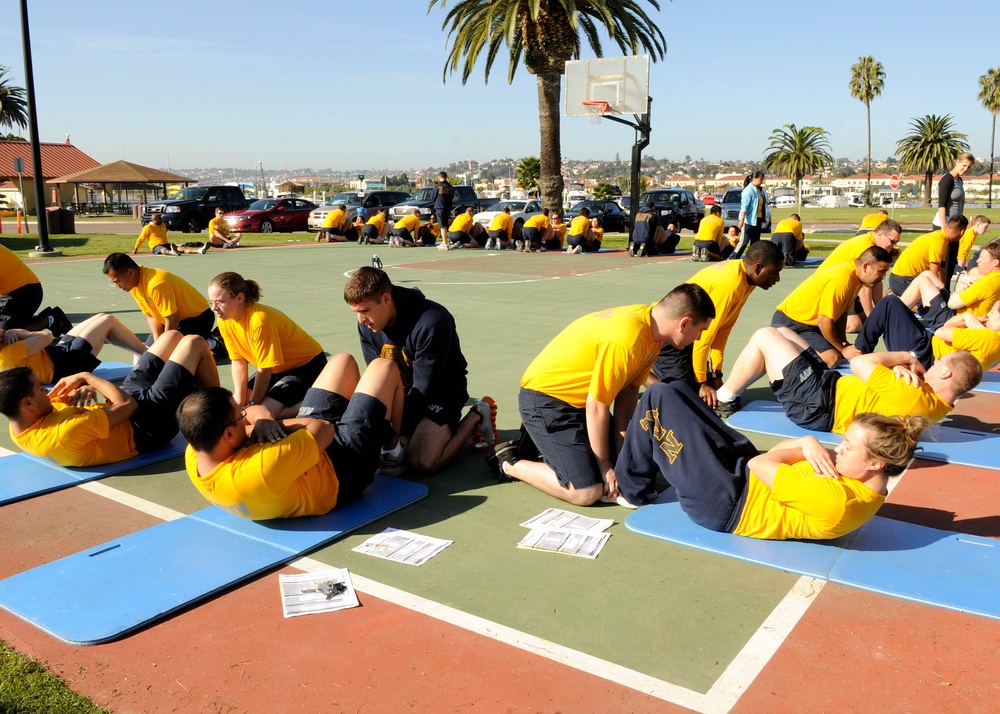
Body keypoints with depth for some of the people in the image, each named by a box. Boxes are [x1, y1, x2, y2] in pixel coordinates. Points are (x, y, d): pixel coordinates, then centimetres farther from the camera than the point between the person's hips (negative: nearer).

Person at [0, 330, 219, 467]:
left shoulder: (21, 426, -10)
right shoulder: (65, 433, -39)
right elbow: (127, 404, -31)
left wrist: (83, 387, -18)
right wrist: (87, 377, -17)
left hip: (129, 415, 9)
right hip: (147, 424, -9)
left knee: (173, 336, 16)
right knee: (194, 342, 0)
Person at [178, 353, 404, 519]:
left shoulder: (194, 457, -20)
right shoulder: (260, 471, -48)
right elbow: (324, 430, -34)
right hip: (341, 471, -7)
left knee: (344, 361, 19)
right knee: (384, 367, 7)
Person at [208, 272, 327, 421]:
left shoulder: (259, 320, -31)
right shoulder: (225, 321, -7)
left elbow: (264, 370, -24)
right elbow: (238, 362, -4)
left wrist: (252, 404, -16)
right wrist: (239, 402, -9)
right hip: (278, 369, 8)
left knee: (260, 414, -23)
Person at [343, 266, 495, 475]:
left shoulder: (432, 323, -32)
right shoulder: (366, 326, -11)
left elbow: (423, 388, -26)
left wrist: (401, 434, -24)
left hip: (441, 392, -6)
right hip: (401, 393, 7)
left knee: (422, 462, -23)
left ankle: (477, 416, 0)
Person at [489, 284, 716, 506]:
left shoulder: (651, 326, -3)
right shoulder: (626, 340, -31)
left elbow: (628, 391, -1)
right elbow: (597, 406, -24)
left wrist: (620, 451, -4)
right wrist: (605, 466, -13)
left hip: (577, 399, 9)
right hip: (545, 401, -9)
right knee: (588, 491, -15)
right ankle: (511, 462, 2)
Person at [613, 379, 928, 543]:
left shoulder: (834, 499, -33)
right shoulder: (868, 486, -3)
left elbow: (759, 463, -26)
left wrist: (802, 446, -10)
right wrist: (808, 444, -20)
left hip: (725, 506, -9)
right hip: (748, 477, 9)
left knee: (660, 398, -9)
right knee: (675, 393, 14)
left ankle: (631, 489, 12)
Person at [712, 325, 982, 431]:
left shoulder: (911, 397, -29)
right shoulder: (939, 404, -1)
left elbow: (859, 362, -22)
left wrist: (906, 358, -9)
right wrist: (902, 368, -12)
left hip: (816, 401, -9)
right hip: (834, 385, 9)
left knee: (764, 337, -7)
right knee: (780, 333, 15)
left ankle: (724, 401, 9)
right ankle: (731, 389, 26)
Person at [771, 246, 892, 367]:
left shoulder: (855, 277, 2)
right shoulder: (840, 279, -27)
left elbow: (842, 312, 10)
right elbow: (824, 321, -25)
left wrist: (843, 342, 1)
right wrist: (843, 349, -13)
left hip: (812, 323, 10)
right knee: (832, 358, -26)